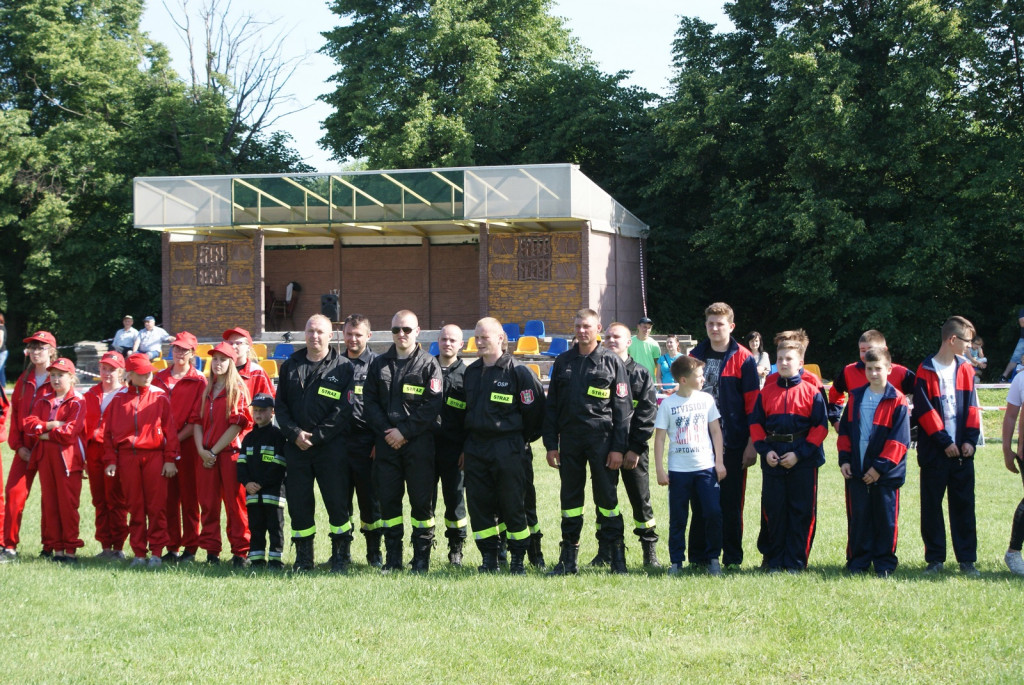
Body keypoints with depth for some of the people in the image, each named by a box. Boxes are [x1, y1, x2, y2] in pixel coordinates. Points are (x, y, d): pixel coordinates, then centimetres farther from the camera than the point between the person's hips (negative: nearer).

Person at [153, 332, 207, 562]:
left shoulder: (199, 381, 1)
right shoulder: (159, 378, 14)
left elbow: (197, 418, -5)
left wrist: (178, 438, -13)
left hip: (187, 445, -4)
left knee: (189, 497, -2)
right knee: (168, 497, 5)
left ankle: (190, 547, 3)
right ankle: (171, 547, 11)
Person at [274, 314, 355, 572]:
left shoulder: (342, 368, 1)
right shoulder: (290, 367, 12)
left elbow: (343, 410, -6)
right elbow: (280, 405, 10)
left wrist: (316, 436, -12)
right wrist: (295, 434, -7)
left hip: (331, 447, -3)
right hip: (296, 447, 3)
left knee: (337, 502, -3)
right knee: (298, 503, 5)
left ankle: (340, 555, 8)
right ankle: (303, 556, 15)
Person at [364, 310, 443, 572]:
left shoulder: (429, 364, 2)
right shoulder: (378, 364, 13)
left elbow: (432, 406, -7)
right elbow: (369, 402, 8)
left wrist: (404, 431, -13)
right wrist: (385, 430, -7)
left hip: (419, 443, -3)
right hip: (386, 443, 3)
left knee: (421, 499, -2)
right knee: (388, 499, 3)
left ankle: (422, 556, 6)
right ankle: (393, 557, 11)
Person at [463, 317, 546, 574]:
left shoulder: (518, 372, -6)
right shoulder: (471, 372, 12)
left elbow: (534, 410, -2)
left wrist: (524, 440, 5)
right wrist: (465, 448, 16)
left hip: (507, 449, -5)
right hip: (475, 449, 5)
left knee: (512, 505, -2)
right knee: (479, 505, 4)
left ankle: (518, 559, 7)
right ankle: (489, 558, 12)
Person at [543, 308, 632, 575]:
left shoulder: (612, 362, 2)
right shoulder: (563, 362, 11)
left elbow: (623, 408, -1)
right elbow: (551, 406, 12)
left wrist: (619, 448, -8)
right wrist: (551, 444, 4)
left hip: (602, 439, -3)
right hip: (569, 440, 3)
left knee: (606, 496, -2)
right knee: (570, 497, 6)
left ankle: (617, 556, 4)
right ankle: (568, 557, 12)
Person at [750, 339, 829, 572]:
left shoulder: (811, 392, -2)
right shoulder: (767, 392, 7)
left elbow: (820, 426, -4)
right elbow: (755, 423, 9)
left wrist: (799, 453, -12)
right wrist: (765, 450, -6)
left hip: (803, 460, -2)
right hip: (772, 461, 2)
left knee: (802, 511, 1)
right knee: (773, 510, 5)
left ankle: (796, 561, 9)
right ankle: (774, 560, 14)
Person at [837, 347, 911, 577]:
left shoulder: (897, 401, -5)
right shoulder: (856, 397, 9)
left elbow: (899, 439, -9)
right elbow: (845, 429, 13)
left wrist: (880, 466, -13)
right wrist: (844, 459, 2)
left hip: (886, 473, -4)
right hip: (857, 471, 4)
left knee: (886, 519, 4)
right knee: (858, 518, 7)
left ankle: (884, 563, 13)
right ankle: (858, 562, 16)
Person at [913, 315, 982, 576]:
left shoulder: (966, 370, 9)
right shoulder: (926, 371, -6)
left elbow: (972, 407, 7)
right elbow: (924, 410, -10)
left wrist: (970, 440, -4)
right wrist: (945, 441, -13)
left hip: (962, 450, 4)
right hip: (934, 452, -4)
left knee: (963, 505, 5)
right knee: (931, 506, 3)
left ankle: (967, 559, 9)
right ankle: (935, 559, 11)